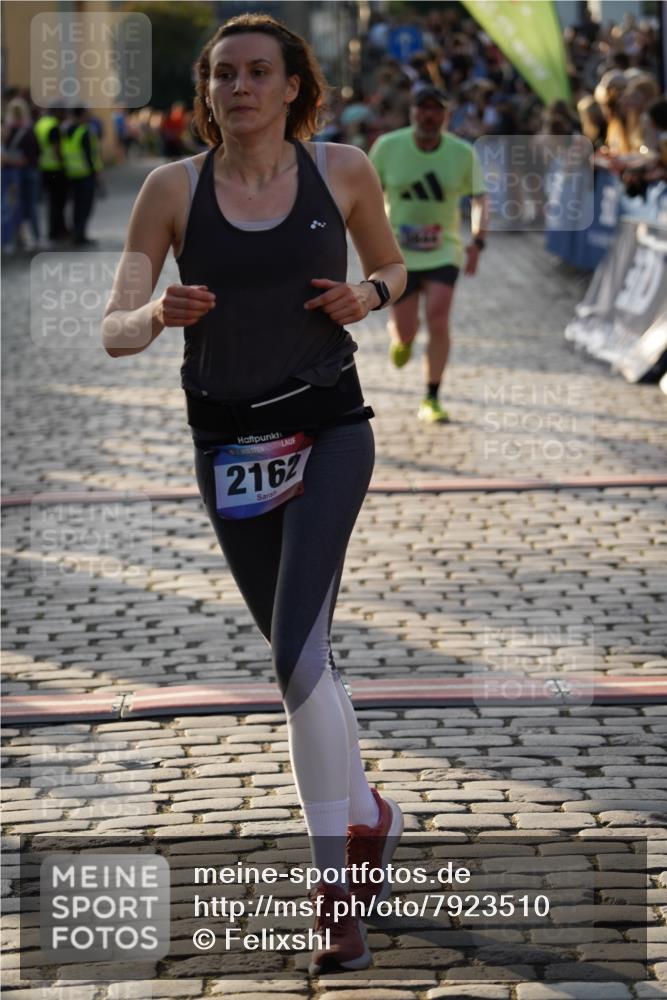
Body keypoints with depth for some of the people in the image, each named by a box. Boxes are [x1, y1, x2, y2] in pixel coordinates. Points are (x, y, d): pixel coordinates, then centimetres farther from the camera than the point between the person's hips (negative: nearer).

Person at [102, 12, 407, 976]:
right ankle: (369, 815, 39)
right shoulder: (173, 187, -4)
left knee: (297, 650, -19)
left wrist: (367, 294, -7)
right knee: (302, 654, 15)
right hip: (230, 444, 2)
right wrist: (159, 314, -28)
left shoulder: (343, 170, -2)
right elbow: (113, 331, -5)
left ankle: (336, 874, -10)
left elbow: (392, 267, 16)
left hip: (328, 431, -2)